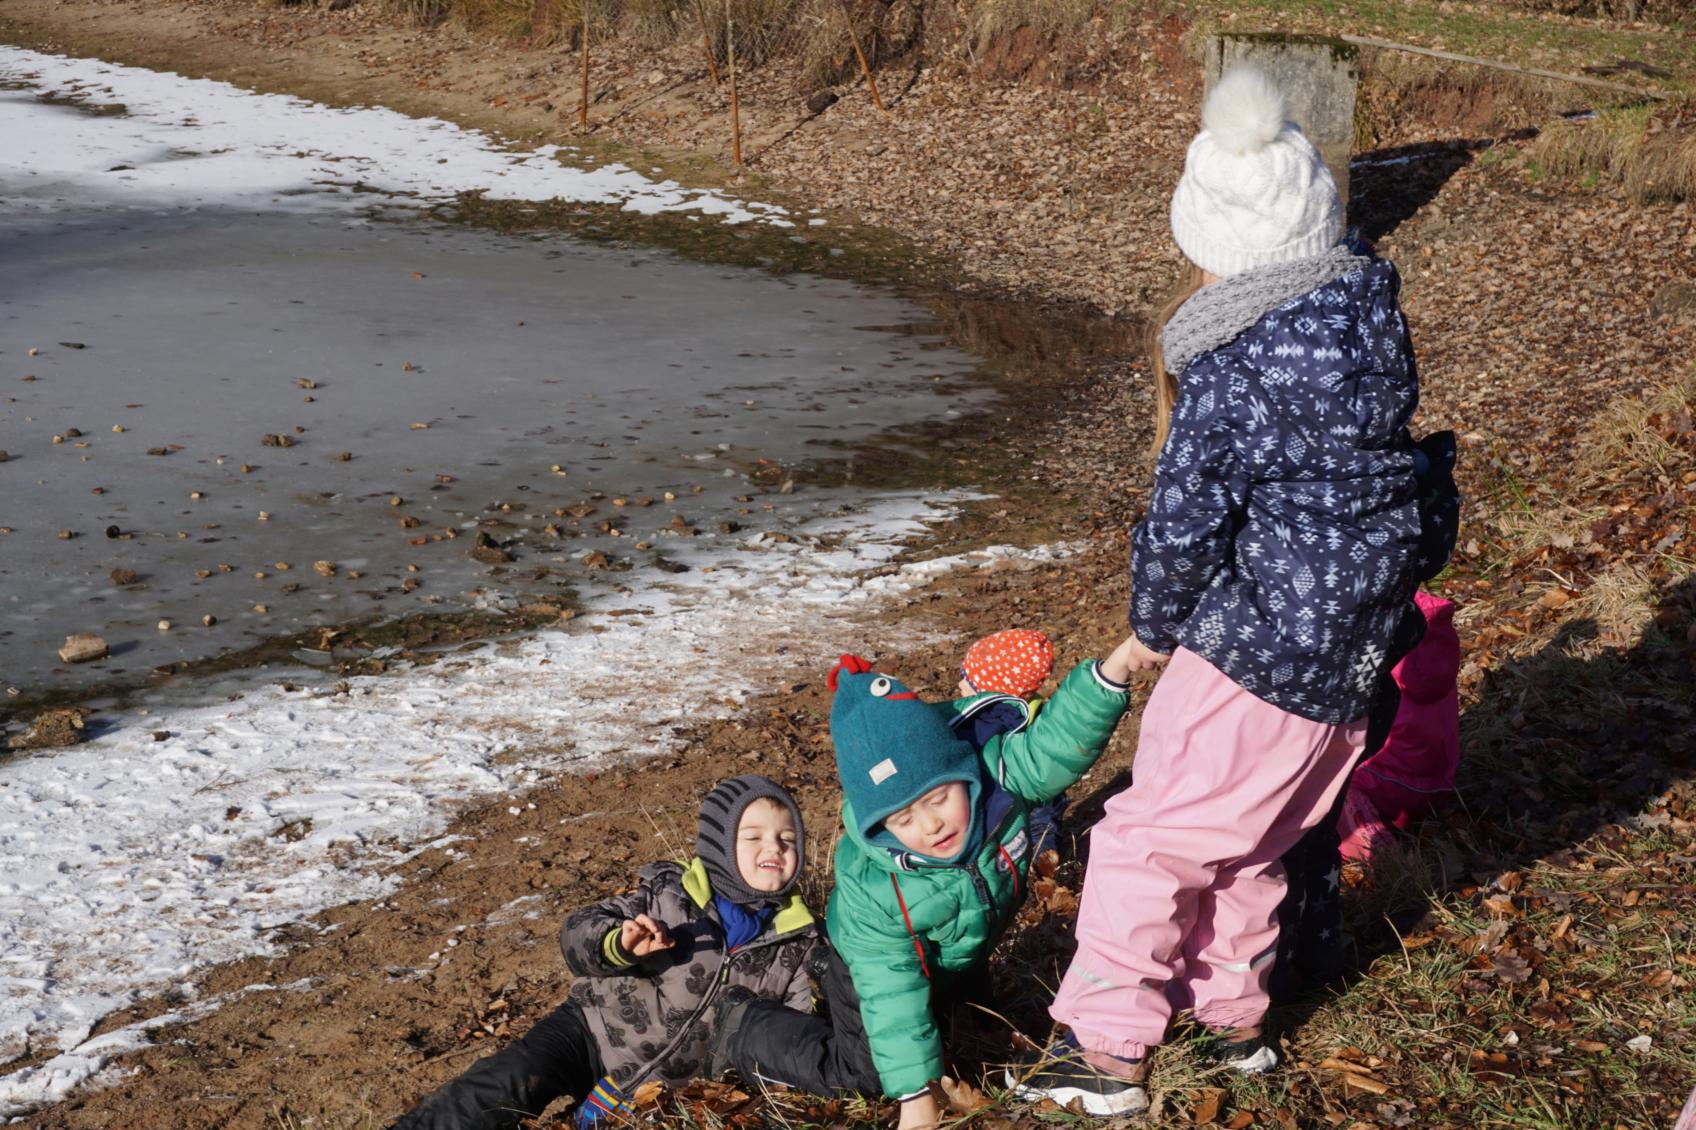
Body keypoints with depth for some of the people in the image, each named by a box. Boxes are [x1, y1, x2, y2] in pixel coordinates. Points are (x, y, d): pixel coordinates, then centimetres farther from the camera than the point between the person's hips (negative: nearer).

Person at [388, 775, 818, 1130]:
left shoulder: (796, 943, -1)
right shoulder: (668, 892, -4)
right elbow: (577, 933, -5)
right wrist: (618, 945, -26)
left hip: (665, 1087, 1)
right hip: (595, 1031, -1)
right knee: (513, 1083, -24)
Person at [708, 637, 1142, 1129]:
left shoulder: (997, 778, -36)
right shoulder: (872, 886, -40)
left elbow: (1055, 745, -44)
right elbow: (890, 992, -34)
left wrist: (1111, 671, -62)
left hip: (963, 957, 5)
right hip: (885, 967, -4)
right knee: (864, 1071, 3)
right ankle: (747, 1031, 19)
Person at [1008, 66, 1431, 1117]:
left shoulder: (1228, 370, -22)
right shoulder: (1376, 324, 0)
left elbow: (1183, 528, -17)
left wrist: (1154, 630, 1)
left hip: (1262, 646, -8)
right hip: (1361, 640, 8)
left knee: (1151, 837, 6)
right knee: (1245, 837, 24)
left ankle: (1105, 1049, 15)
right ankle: (1235, 1016, 39)